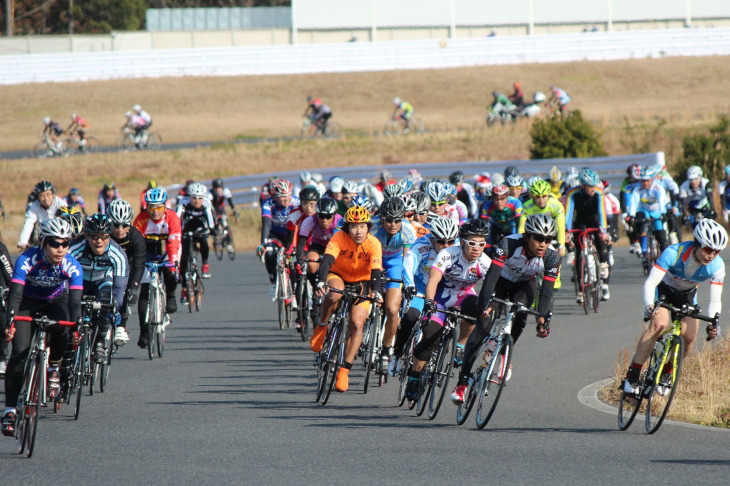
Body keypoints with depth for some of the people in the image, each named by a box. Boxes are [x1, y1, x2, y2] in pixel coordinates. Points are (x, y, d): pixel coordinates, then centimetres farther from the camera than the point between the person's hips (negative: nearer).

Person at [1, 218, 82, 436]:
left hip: (55, 302, 1)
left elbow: (75, 301, -33)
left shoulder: (72, 266, -27)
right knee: (20, 352, -17)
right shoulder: (27, 260, -31)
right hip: (28, 303, -1)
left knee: (60, 330, -31)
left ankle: (55, 367, 2)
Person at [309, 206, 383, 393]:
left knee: (357, 325, -16)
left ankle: (344, 369, -6)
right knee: (335, 294, -38)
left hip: (361, 282, 1)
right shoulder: (339, 238, -24)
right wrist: (321, 282, -54)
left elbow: (376, 272, -32)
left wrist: (376, 291, -51)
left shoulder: (373, 244, -22)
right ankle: (321, 327, -11)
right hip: (338, 276, -1)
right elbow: (327, 261, -36)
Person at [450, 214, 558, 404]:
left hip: (524, 285, 2)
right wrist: (486, 303, -54)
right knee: (483, 325, -17)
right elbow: (492, 275, -40)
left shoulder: (552, 257, -27)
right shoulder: (510, 244, -34)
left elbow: (546, 292, -27)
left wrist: (543, 319, -42)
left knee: (518, 319, -28)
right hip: (500, 281, -2)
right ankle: (463, 380, -10)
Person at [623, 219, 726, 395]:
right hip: (662, 288, -4)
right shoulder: (673, 253, -36)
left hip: (686, 295, 4)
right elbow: (650, 282, -38)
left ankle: (665, 373, 16)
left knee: (689, 338, -13)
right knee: (659, 323, -30)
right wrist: (649, 307, -56)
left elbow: (715, 301, -21)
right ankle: (632, 376, -24)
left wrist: (712, 324, -39)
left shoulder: (717, 266, -26)